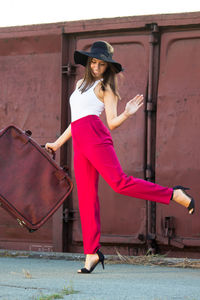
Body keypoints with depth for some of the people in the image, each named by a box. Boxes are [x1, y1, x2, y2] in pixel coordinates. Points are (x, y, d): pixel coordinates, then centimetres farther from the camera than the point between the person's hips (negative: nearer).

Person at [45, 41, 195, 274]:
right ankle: (91, 253, -4)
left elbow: (112, 123, -1)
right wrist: (58, 143, 38)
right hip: (79, 143, 6)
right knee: (86, 198, -2)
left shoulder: (105, 88, 7)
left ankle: (175, 195, -16)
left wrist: (127, 114, -21)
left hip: (95, 135, -6)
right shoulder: (81, 84, 27)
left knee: (119, 181, -23)